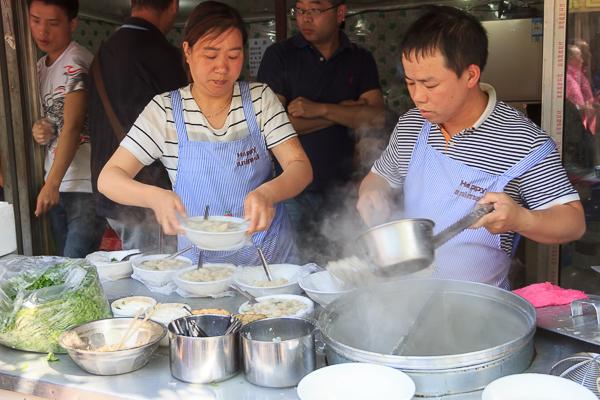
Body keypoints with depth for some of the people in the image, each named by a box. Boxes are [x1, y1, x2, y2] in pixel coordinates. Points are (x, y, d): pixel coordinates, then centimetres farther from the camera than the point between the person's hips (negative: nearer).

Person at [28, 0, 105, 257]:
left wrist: (51, 183, -21)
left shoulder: (77, 64, -12)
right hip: (57, 186, 8)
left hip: (85, 187, -8)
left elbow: (72, 127, -18)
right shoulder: (40, 67, 14)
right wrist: (39, 129, 0)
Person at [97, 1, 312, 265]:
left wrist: (267, 193, -27)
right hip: (200, 258, 0)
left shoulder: (260, 98, 2)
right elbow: (108, 178, -6)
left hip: (271, 253, 0)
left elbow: (301, 167, -4)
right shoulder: (165, 109, -1)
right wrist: (154, 196, -28)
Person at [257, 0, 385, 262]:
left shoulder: (361, 60, 8)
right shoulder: (279, 55, 0)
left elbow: (377, 117, -4)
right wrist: (345, 111, -7)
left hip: (339, 188, 2)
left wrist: (321, 109, -15)